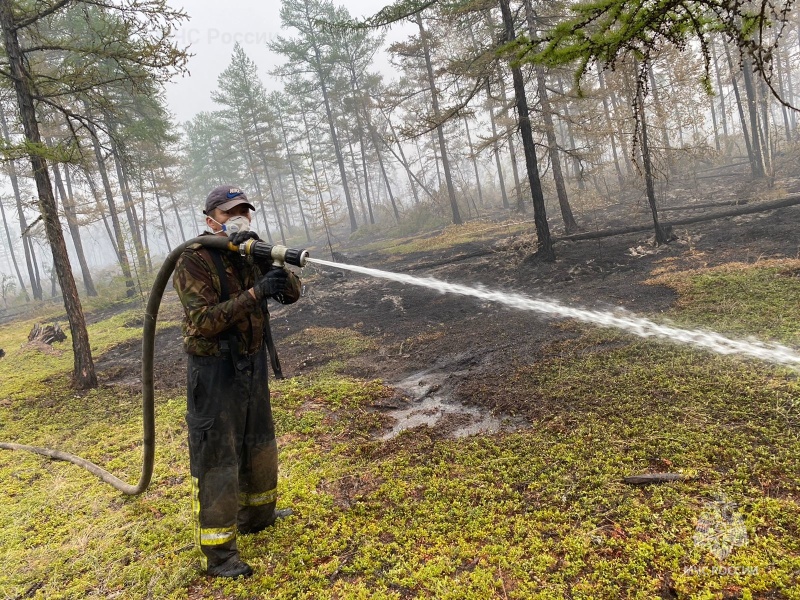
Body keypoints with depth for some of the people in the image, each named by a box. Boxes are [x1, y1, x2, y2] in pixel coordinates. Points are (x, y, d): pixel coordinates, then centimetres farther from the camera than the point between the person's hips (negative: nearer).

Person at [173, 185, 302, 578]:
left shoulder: (251, 254, 3)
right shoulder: (194, 261, -15)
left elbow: (292, 293, -2)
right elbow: (203, 321, -25)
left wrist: (274, 266, -22)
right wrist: (255, 293, -32)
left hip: (253, 364, 7)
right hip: (215, 371, -7)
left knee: (259, 444, 21)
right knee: (216, 460, 1)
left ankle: (257, 515, 43)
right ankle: (216, 553, 15)